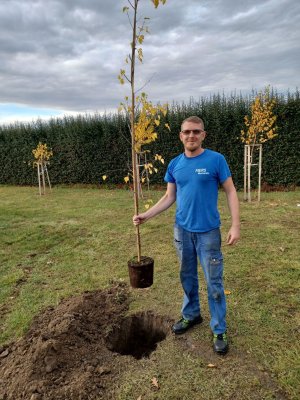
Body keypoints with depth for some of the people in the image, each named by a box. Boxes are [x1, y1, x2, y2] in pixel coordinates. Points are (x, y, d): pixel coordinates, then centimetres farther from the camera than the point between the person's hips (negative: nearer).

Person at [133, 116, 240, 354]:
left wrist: (235, 225, -12)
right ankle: (191, 315, 39)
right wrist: (146, 215, -2)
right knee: (187, 277, 18)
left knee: (214, 284, 5)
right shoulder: (175, 164, 3)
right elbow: (169, 197, 8)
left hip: (208, 231, -4)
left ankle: (219, 330, 22)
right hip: (182, 230, 4)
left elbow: (231, 192, -5)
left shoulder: (216, 160, -9)